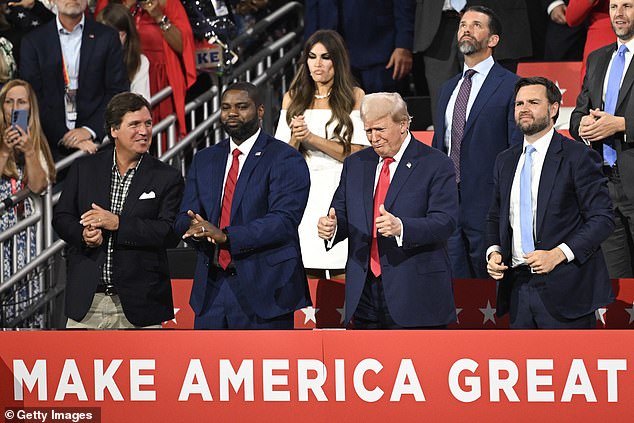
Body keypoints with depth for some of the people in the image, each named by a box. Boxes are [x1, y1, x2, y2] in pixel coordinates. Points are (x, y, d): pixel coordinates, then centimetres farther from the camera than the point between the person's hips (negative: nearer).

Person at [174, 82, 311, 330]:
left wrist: (226, 235, -25)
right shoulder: (204, 160, 16)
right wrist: (196, 227, -16)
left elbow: (284, 221, -16)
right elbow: (183, 218, 11)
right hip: (211, 288, 5)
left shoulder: (285, 159, -4)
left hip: (263, 290, -5)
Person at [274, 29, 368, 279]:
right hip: (304, 195, 2)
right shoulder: (293, 98, 13)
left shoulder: (354, 97, 4)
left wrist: (312, 138, -11)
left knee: (343, 279, -9)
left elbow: (356, 153, -4)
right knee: (307, 283, -3)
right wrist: (296, 139, -11)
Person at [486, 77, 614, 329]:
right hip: (518, 287, 6)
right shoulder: (505, 161, 16)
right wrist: (494, 251, 3)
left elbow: (602, 218, -8)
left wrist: (558, 254, -18)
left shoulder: (577, 157, -4)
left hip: (565, 290, -6)